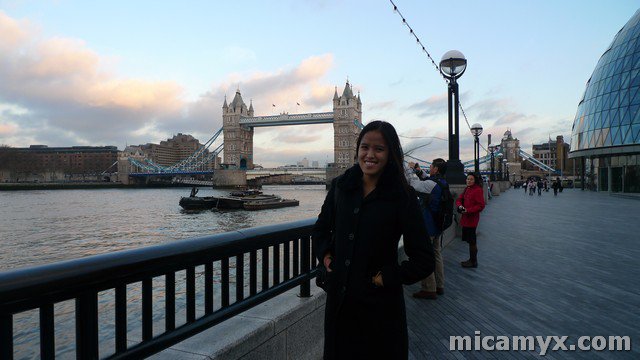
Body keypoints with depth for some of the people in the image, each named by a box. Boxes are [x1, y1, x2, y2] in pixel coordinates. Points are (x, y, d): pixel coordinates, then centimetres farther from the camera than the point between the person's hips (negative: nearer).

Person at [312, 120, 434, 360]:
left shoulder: (403, 197, -12)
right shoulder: (341, 186, 0)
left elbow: (423, 261, -9)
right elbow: (321, 228, 17)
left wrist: (387, 277, -15)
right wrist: (325, 254, 1)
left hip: (380, 304, -3)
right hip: (338, 298, 4)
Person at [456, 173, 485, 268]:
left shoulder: (478, 190, -13)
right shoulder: (467, 189, 12)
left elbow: (481, 205, -16)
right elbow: (459, 199, 12)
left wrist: (468, 210, -21)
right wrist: (459, 206, -10)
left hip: (472, 218, -8)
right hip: (465, 218, 8)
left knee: (471, 241, 0)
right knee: (470, 240, 15)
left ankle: (473, 262, 11)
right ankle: (472, 260, 27)